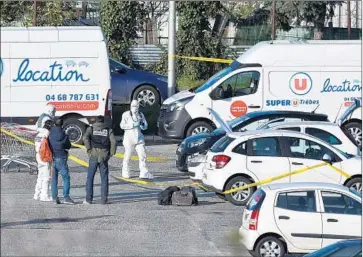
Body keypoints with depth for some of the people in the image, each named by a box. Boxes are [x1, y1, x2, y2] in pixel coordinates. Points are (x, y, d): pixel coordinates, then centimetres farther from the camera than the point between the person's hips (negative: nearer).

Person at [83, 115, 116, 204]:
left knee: (90, 178, 4)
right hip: (104, 157, 1)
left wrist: (89, 149, -5)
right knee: (104, 179, 6)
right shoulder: (108, 130, 10)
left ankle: (89, 199, -1)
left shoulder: (91, 129, 8)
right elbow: (113, 142, -3)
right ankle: (104, 199, 3)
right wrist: (111, 153, 4)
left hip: (94, 156, -1)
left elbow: (85, 138, -10)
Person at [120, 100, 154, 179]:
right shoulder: (126, 114, -1)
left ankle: (144, 172, -7)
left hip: (139, 137, 4)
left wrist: (142, 125, -9)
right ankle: (125, 172, 18)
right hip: (129, 138, -3)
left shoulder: (140, 115, 13)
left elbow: (145, 125, 15)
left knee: (142, 154, -6)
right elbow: (122, 125, -12)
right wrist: (132, 125, -20)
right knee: (127, 155, 4)